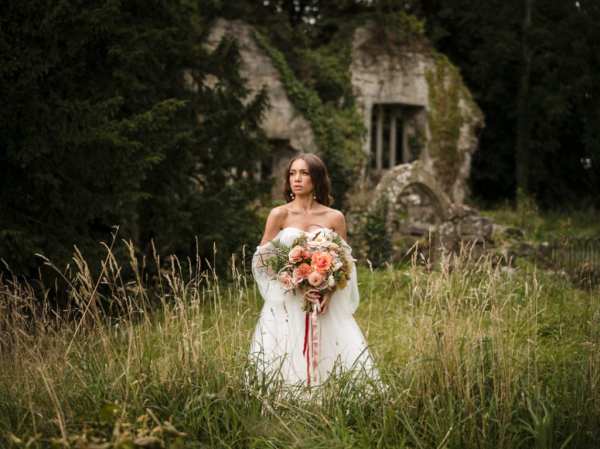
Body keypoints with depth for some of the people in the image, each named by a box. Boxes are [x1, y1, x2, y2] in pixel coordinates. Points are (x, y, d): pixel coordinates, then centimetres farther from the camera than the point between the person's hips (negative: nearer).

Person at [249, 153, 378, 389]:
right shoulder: (279, 214, 2)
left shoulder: (335, 218, 6)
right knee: (284, 365, -9)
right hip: (286, 302, -1)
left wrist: (330, 292, -10)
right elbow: (262, 260, 0)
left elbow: (345, 262, 9)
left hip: (325, 305, 1)